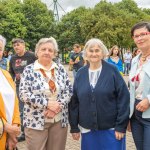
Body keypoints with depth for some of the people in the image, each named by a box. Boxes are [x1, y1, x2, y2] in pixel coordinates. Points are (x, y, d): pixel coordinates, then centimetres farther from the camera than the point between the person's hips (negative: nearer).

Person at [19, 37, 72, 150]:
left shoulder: (60, 69, 6)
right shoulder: (29, 70, -3)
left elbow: (69, 91, 3)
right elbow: (24, 94, -11)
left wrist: (58, 106, -13)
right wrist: (47, 103, -18)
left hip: (59, 120, 3)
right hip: (36, 121, -3)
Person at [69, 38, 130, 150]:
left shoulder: (112, 71, -7)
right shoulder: (81, 74, 2)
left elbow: (123, 98, -9)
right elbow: (74, 101, 5)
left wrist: (121, 126, -11)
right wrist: (74, 127, 5)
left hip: (111, 129, -2)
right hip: (88, 129, 3)